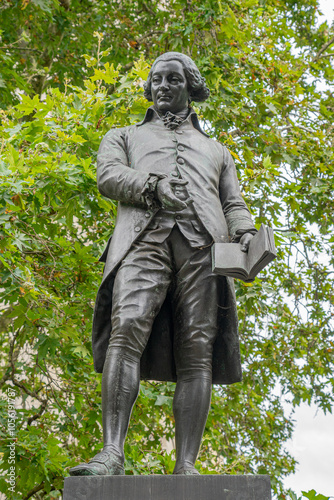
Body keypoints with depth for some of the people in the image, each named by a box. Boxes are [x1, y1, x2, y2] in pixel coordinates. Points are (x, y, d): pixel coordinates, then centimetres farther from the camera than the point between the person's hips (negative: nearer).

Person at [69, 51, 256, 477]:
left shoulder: (216, 151, 36)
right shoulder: (124, 137, 32)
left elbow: (234, 205, 24)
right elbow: (108, 176, 11)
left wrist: (245, 232, 0)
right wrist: (153, 186, -9)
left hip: (204, 243, 1)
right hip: (144, 236, -1)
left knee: (197, 352, -14)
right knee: (126, 331, -25)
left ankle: (185, 467, -18)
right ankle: (112, 453, -29)